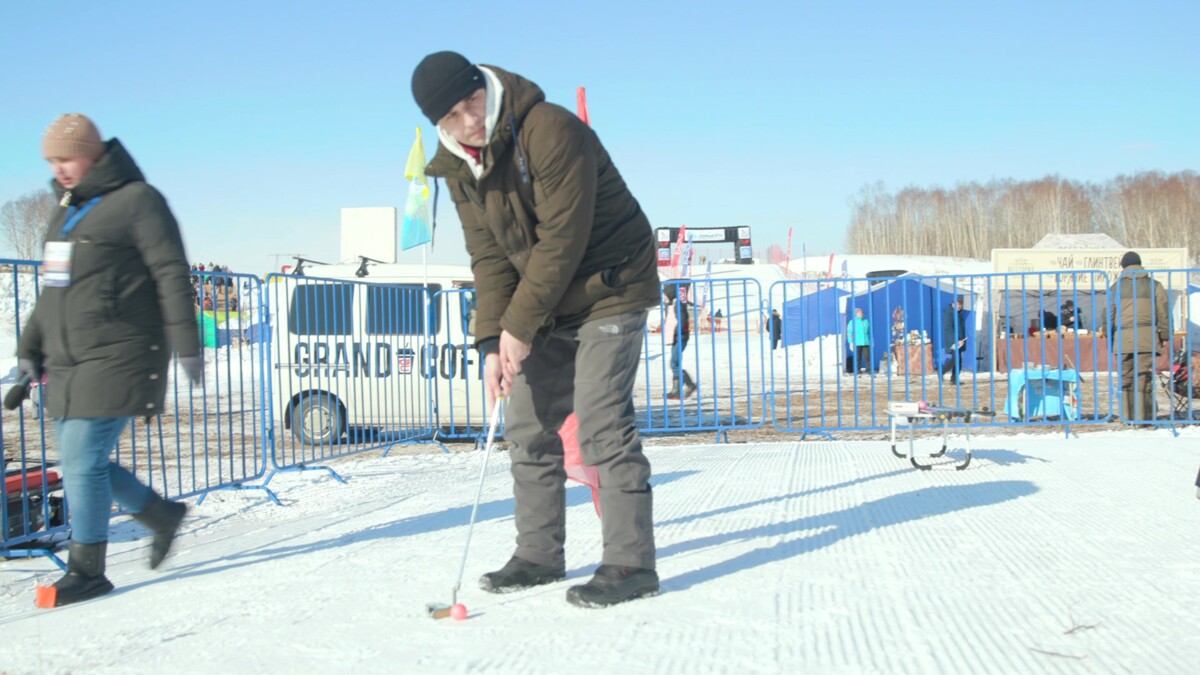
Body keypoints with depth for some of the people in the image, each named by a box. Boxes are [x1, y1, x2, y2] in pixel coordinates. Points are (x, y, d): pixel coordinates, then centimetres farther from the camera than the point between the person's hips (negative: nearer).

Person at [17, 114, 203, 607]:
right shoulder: (67, 211, 18)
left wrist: (186, 345, -14)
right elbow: (53, 288, 24)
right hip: (69, 363, 9)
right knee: (81, 461, 9)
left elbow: (171, 276, -10)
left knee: (83, 460, -10)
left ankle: (87, 571, 1)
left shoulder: (137, 201, -7)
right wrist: (30, 347, 20)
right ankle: (161, 515, 27)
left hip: (117, 358, -8)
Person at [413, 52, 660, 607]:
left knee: (602, 423, -14)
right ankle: (539, 555, 21)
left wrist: (519, 327, -22)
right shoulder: (459, 167, 1)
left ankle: (631, 564, -7)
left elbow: (562, 239, -25)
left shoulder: (551, 131, -23)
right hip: (548, 305, 8)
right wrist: (492, 341, -12)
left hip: (609, 288, -8)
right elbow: (489, 255, 1)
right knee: (529, 426, 9)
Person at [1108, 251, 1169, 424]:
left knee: (1126, 377, 6)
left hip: (1123, 338, 0)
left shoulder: (1116, 287, 8)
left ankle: (1128, 416, 6)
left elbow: (1109, 315, 8)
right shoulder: (1154, 285, 8)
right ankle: (1144, 416, -6)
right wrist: (1165, 335, 12)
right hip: (1147, 338, 0)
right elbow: (1163, 312, 6)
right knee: (1145, 377, -2)